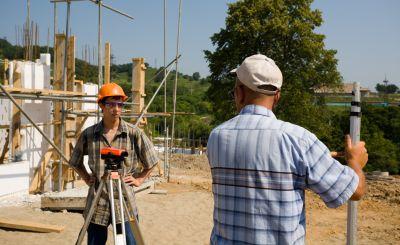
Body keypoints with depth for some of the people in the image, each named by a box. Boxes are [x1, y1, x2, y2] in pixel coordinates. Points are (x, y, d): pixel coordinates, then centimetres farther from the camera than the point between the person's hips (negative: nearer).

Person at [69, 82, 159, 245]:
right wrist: (87, 178, 6)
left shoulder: (134, 133, -2)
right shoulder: (88, 134, 1)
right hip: (96, 204, 1)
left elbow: (151, 161, 9)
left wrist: (138, 179, 2)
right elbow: (76, 162, 17)